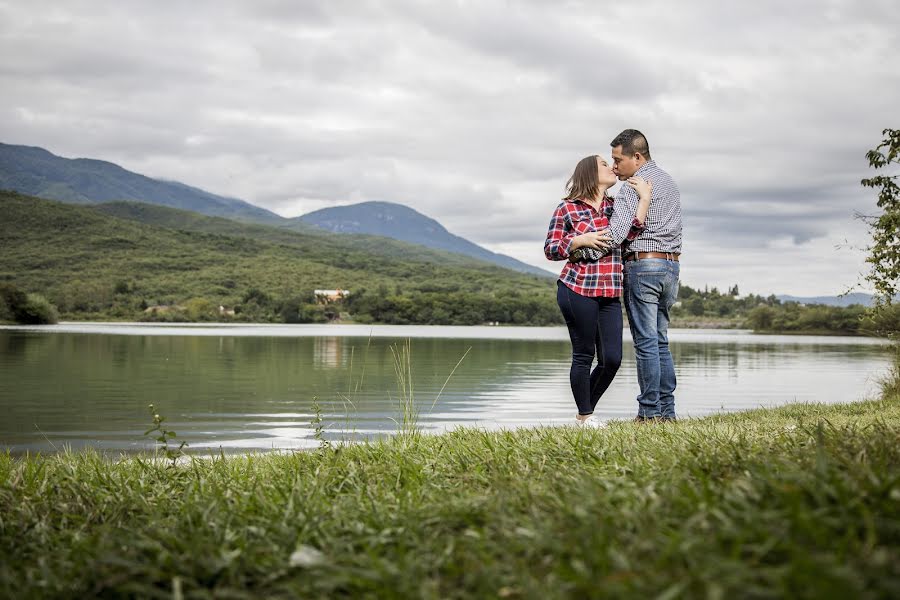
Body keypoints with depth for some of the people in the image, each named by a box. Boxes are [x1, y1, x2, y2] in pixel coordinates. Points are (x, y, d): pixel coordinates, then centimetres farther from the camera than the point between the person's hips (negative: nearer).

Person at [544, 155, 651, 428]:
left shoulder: (616, 206, 14)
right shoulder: (567, 208, 1)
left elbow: (629, 232, -5)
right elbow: (550, 249, 1)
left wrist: (644, 199, -10)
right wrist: (581, 240, -12)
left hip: (610, 294, 5)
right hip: (578, 289, -5)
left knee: (612, 359, 1)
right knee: (584, 355, 1)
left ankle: (586, 411, 21)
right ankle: (584, 416, 16)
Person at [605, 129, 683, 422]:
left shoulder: (632, 187, -10)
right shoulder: (669, 181, 18)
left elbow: (616, 233, -20)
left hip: (642, 265, -8)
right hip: (671, 265, 8)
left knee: (646, 343, -5)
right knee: (660, 341, 11)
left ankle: (650, 412, -4)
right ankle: (667, 410, 11)